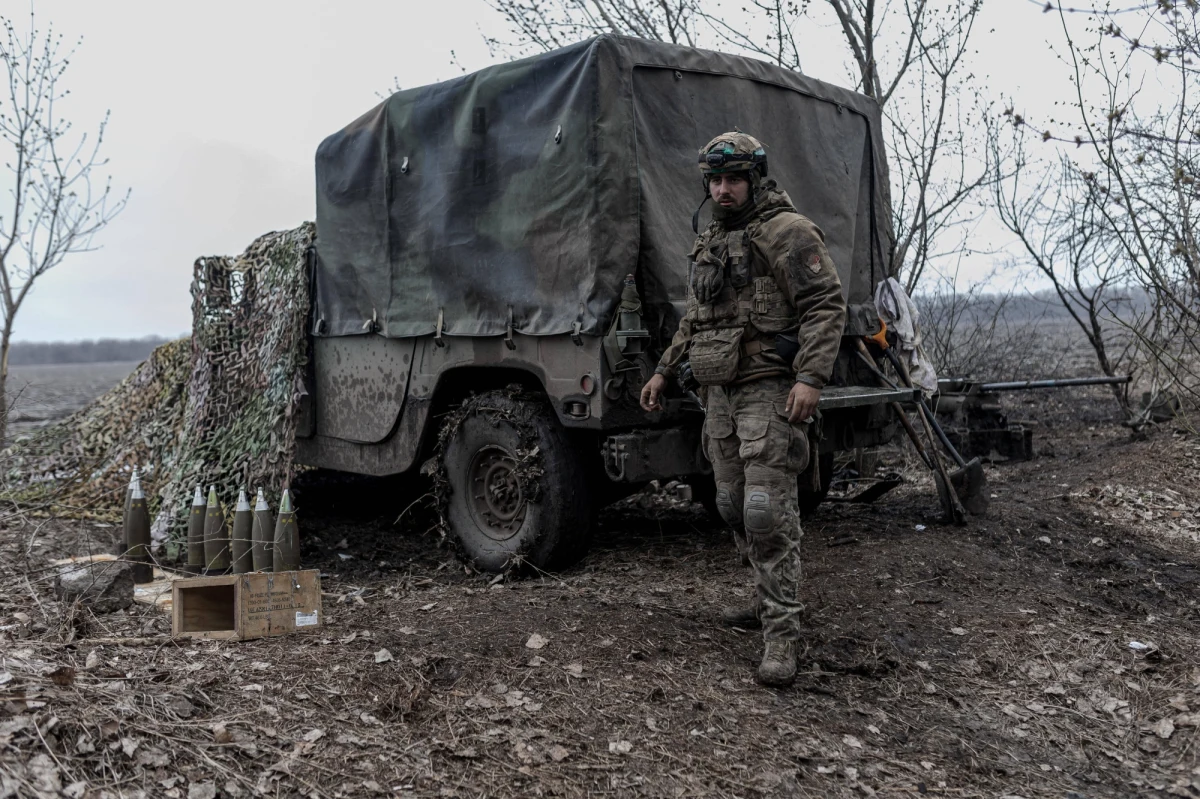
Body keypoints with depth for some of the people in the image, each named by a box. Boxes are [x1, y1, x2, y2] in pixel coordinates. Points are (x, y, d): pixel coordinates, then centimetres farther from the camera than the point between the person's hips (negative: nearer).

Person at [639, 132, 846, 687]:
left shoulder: (786, 232, -8)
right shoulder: (708, 244, 18)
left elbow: (826, 306, -15)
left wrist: (811, 377, -25)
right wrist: (664, 372, 23)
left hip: (769, 391, -8)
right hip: (719, 393, 9)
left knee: (768, 511, -13)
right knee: (734, 507, 12)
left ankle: (782, 632, -7)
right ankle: (770, 599, 28)